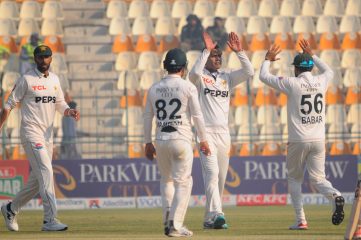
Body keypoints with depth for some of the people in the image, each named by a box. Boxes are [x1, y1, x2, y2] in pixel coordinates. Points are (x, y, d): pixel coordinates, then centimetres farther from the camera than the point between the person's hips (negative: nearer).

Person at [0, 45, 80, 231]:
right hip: (31, 132, -7)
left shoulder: (54, 79, 14)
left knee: (37, 180, 10)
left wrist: (69, 111, -5)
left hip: (47, 136, 7)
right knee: (46, 171, -19)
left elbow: (60, 104, 17)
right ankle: (50, 220, -23)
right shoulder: (26, 80, -5)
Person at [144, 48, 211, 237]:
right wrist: (203, 140, 3)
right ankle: (175, 225, -6)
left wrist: (148, 143, 16)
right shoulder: (188, 87, -4)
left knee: (166, 179, 22)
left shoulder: (154, 88, 7)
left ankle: (168, 218, 11)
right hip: (181, 140, -4)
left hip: (160, 141, 4)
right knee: (183, 182, 2)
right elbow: (197, 115, -5)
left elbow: (147, 117, 9)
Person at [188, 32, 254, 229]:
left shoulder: (227, 77, 15)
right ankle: (217, 214, -31)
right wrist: (207, 50, -23)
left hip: (224, 133, 6)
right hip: (206, 133, -6)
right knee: (212, 173, -19)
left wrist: (239, 51, -8)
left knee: (220, 178, 6)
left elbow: (249, 72, 2)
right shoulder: (200, 77, 1)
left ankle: (210, 219, 13)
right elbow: (194, 72, -24)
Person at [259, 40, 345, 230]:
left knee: (294, 179, 12)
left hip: (298, 141, -3)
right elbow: (329, 71, 32)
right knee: (317, 178, 6)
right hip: (318, 140, 3)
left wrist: (268, 59, 20)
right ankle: (335, 196, -27)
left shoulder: (292, 83, -7)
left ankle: (301, 220, 2)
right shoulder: (321, 82, 5)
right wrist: (311, 55, 36)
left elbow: (264, 76, 3)